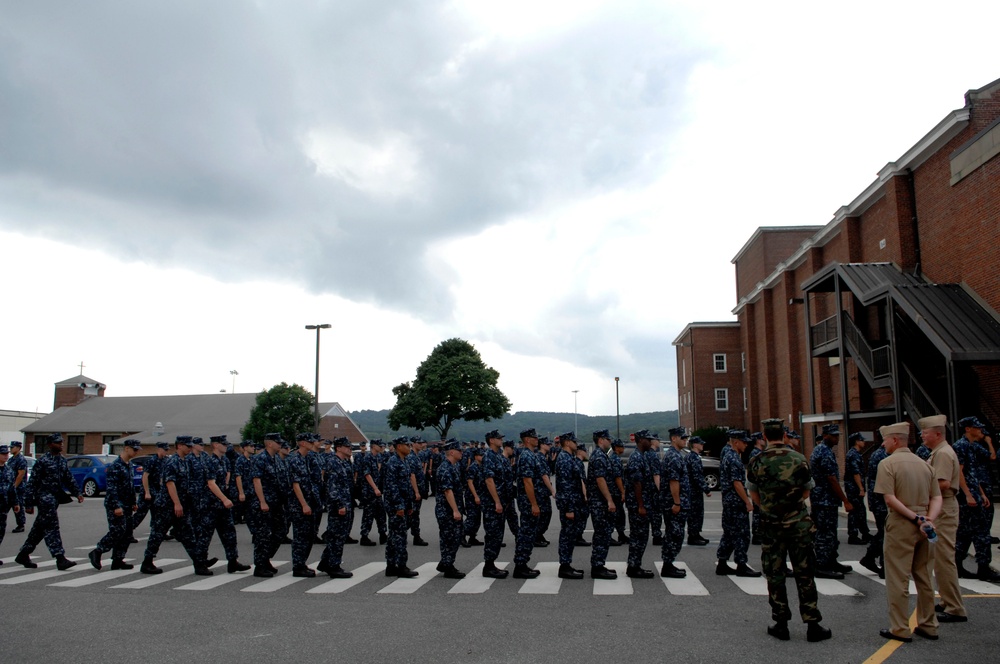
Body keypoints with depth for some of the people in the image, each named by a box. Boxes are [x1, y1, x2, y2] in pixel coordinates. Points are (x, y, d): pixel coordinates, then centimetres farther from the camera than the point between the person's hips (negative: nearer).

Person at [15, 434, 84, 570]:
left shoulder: (62, 460, 11)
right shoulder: (43, 461, -11)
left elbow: (69, 478, 18)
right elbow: (32, 483, -10)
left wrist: (77, 493, 8)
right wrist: (29, 503, -11)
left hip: (55, 498, 8)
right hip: (45, 498, -8)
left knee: (39, 529, 14)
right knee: (52, 527, -10)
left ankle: (23, 555, 27)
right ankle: (60, 559, -13)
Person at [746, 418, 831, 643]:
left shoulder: (756, 462, -6)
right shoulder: (798, 459, -5)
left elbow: (754, 495, 3)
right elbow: (806, 492, 6)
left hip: (771, 525, 0)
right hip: (799, 523, 0)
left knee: (775, 575, 8)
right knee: (804, 574, 7)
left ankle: (781, 624, 13)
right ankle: (813, 625, 11)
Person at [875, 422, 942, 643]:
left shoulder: (888, 464, -9)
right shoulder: (923, 463, 11)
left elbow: (890, 499, -19)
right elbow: (937, 498, 5)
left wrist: (914, 518, -14)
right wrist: (928, 519, -8)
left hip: (901, 525, -7)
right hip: (923, 526, 7)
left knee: (898, 579, 1)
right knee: (924, 577, 16)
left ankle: (900, 629, 5)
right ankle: (928, 626, 24)